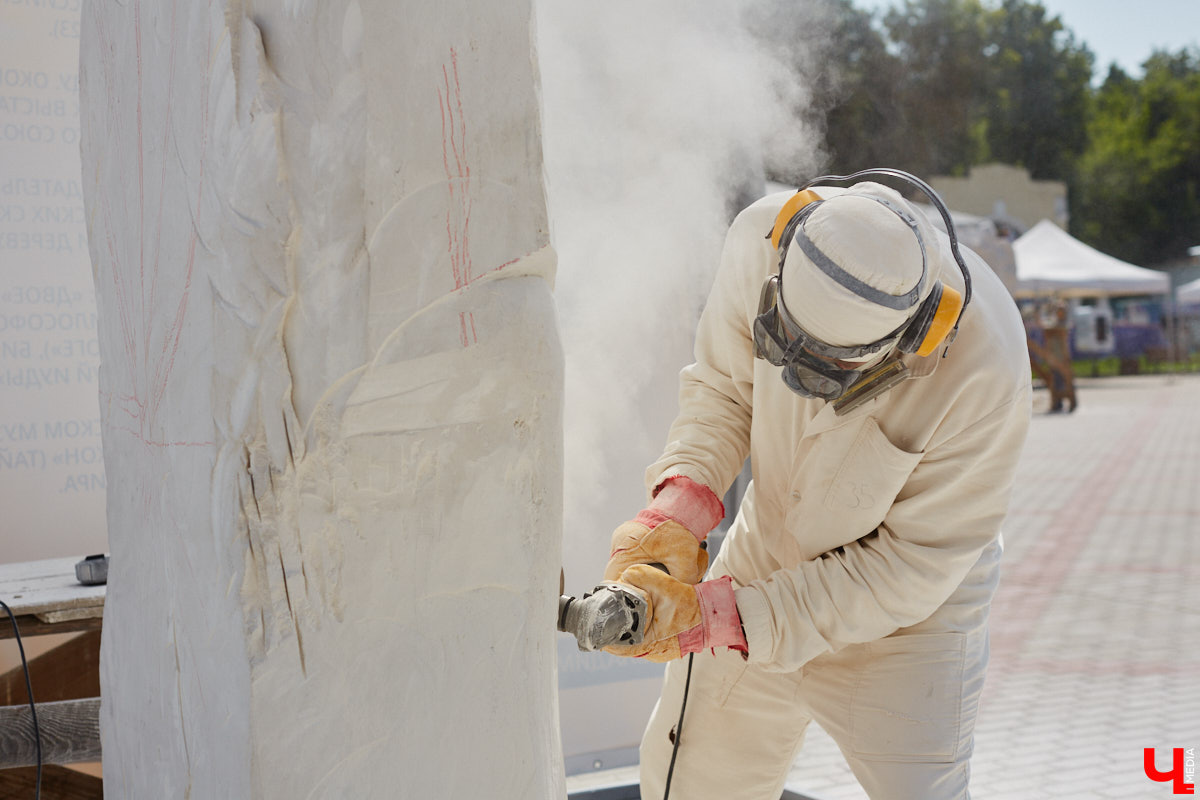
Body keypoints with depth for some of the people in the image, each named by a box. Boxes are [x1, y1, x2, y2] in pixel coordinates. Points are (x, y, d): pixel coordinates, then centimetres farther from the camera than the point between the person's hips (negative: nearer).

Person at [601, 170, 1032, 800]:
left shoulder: (986, 372, -36)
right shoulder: (763, 237, -26)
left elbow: (911, 566, -26)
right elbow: (720, 387, -8)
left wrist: (715, 618, -29)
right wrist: (677, 508, -27)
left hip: (906, 609, -4)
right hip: (767, 550, 4)